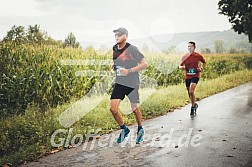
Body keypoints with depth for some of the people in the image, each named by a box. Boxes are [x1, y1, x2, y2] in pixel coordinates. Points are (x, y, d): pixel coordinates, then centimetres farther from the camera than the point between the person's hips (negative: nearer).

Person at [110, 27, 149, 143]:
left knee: (135, 109, 7)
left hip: (132, 84, -5)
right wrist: (113, 67, 5)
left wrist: (129, 71, -20)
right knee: (113, 108, -7)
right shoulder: (114, 49, 6)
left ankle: (140, 130, 35)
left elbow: (145, 64, -14)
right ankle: (124, 129, 17)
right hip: (119, 83, 5)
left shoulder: (132, 49, -13)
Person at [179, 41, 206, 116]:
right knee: (189, 94, 11)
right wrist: (182, 67, -16)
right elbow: (180, 66, 7)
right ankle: (194, 105, 38)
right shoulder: (184, 57, 2)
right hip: (187, 76, 4)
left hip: (195, 76, -4)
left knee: (191, 91, -23)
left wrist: (201, 68, -2)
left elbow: (204, 62, 16)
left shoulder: (198, 56, -2)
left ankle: (193, 107, -5)